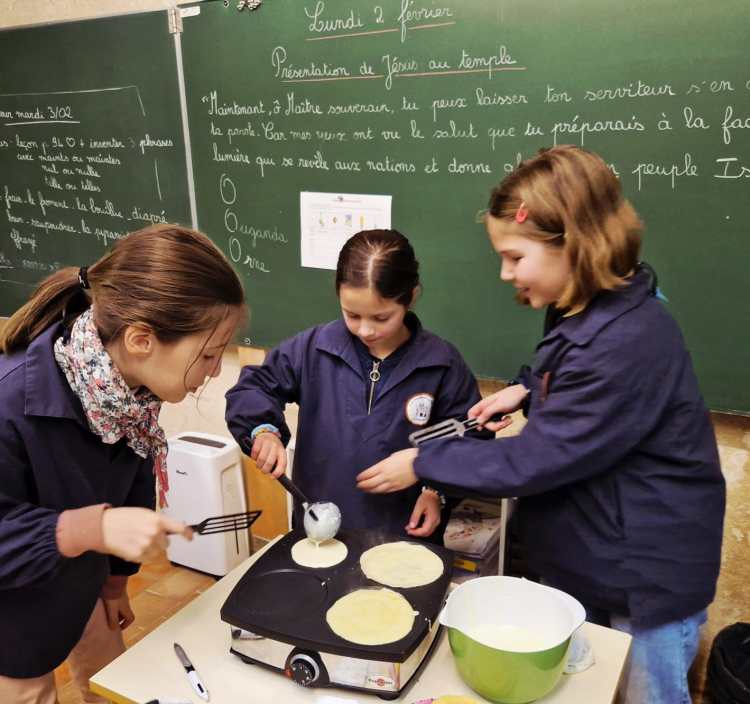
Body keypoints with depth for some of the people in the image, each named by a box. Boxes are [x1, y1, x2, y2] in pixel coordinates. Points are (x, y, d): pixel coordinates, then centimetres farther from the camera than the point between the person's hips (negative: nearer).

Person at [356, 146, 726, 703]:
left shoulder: (624, 342, -32)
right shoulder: (583, 313, 0)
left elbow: (535, 460, -28)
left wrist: (423, 464, -18)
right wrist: (529, 390, -2)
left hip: (648, 574, -9)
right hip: (587, 558, 9)